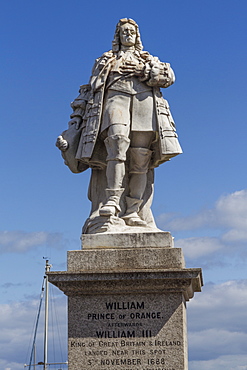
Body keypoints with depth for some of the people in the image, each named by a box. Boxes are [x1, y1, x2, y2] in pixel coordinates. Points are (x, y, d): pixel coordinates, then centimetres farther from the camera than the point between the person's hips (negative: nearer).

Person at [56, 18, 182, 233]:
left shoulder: (150, 60, 31)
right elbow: (90, 89, 23)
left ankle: (132, 212, -16)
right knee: (117, 140, -31)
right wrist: (77, 114, 11)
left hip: (145, 105, 1)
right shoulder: (105, 61, 31)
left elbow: (169, 76, 12)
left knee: (140, 162, -12)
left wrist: (143, 70, -1)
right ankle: (112, 199, -39)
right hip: (115, 100, -1)